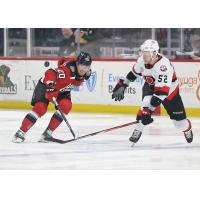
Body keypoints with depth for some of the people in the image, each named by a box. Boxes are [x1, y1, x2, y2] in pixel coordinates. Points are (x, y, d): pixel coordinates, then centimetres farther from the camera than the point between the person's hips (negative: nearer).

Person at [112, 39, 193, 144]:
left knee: (178, 115, 6)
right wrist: (122, 85, 3)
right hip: (150, 86, 4)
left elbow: (163, 89, -46)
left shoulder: (163, 65, -42)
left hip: (169, 89, -4)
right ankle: (138, 130, -17)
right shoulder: (142, 60, -21)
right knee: (146, 106, -27)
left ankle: (187, 129, 38)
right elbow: (133, 73, 2)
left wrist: (155, 101, -54)